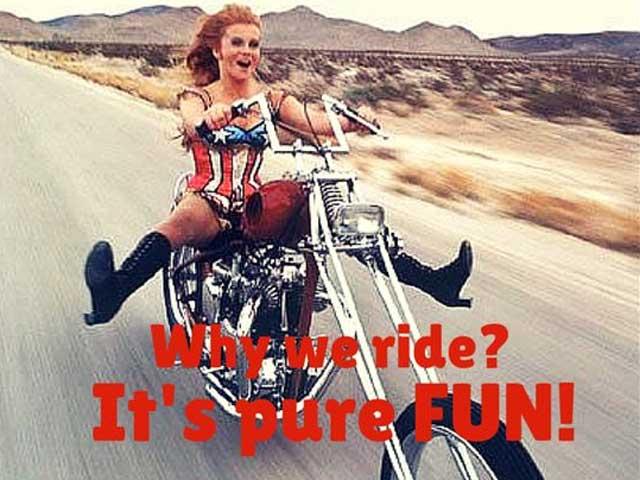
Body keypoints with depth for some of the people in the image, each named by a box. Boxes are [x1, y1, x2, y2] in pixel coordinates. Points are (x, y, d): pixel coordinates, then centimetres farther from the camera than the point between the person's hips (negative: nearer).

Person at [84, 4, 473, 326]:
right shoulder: (196, 97, 5)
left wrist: (349, 122, -26)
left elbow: (313, 121, -5)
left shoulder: (272, 100, 13)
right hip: (208, 201, -2)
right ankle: (112, 291, -58)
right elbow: (193, 125, -19)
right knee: (185, 221, -40)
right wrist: (210, 119, -43)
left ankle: (434, 280, -19)